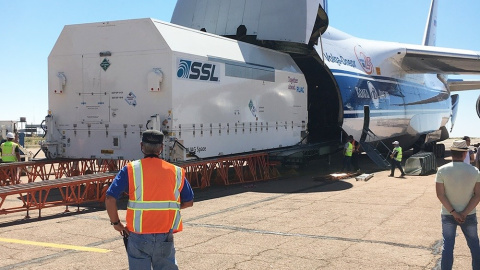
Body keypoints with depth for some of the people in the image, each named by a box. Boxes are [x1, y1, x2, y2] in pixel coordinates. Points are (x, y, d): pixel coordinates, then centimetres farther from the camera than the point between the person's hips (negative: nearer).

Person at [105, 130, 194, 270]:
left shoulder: (131, 170, -6)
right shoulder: (176, 171, 2)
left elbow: (110, 199, -12)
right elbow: (188, 202, 10)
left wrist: (116, 223, 1)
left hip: (139, 237, -2)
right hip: (165, 237, 2)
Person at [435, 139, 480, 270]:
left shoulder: (442, 170, -12)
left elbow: (440, 194, -14)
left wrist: (453, 213, -12)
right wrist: (464, 213, -13)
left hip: (448, 215, -1)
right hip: (469, 215, 1)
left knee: (448, 245, 7)